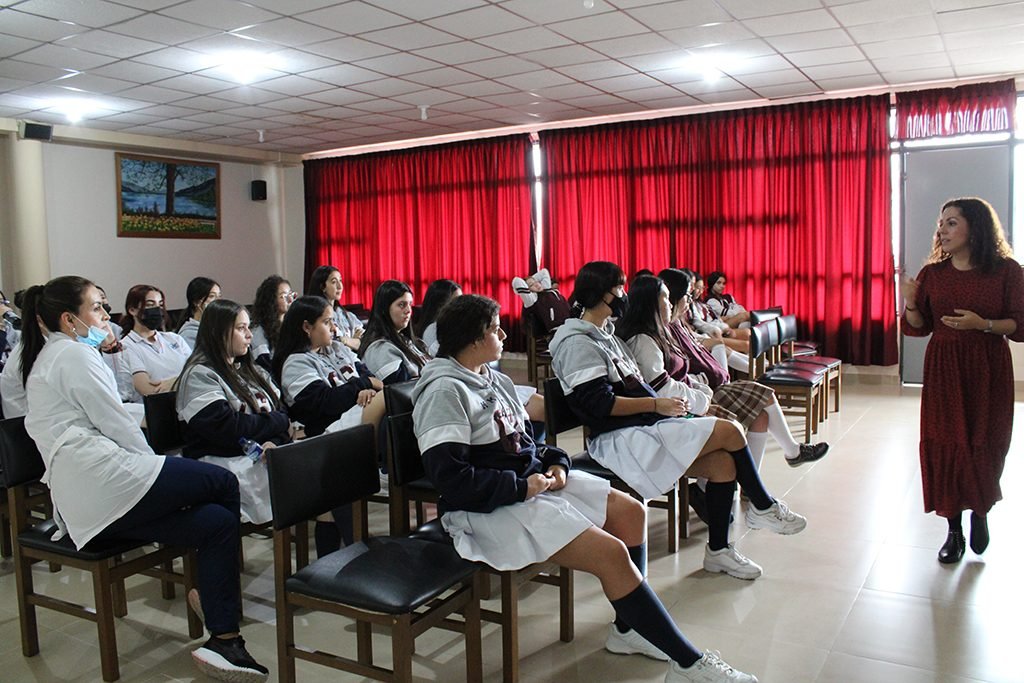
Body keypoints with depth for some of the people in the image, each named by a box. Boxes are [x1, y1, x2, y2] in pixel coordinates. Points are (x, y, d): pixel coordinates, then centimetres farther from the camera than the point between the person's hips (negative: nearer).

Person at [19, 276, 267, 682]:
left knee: (218, 521, 2)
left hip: (80, 504, 10)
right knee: (224, 484, -3)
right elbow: (117, 425, -9)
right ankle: (211, 595, 8)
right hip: (103, 481, -10)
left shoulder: (45, 359, 28)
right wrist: (153, 467, 6)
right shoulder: (74, 355, -5)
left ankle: (223, 641, -6)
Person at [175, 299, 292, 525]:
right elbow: (227, 429, -16)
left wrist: (275, 442, -11)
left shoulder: (251, 370, 20)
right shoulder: (199, 375, -4)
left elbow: (283, 413, 11)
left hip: (265, 456, 7)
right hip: (226, 463, -7)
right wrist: (278, 422, -3)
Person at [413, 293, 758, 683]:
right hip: (491, 507, -10)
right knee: (611, 552, -19)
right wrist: (522, 487, -19)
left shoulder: (495, 380, 13)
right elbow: (450, 477, -23)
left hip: (532, 482, 10)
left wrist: (556, 464, 1)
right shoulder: (445, 391, -16)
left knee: (630, 512, 5)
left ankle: (628, 628, 17)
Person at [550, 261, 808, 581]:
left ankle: (718, 549, 8)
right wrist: (656, 404, -15)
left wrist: (666, 402, 6)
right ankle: (762, 507, 11)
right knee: (730, 431, -12)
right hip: (620, 439, -9)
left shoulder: (604, 333, 18)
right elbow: (600, 404, -19)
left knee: (724, 461, -6)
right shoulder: (577, 342, -12)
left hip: (642, 426, 9)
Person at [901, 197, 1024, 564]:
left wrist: (984, 324, -20)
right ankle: (954, 528, 14)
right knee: (944, 445, 1)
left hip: (988, 369, -2)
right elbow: (920, 327, 5)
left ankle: (980, 512, 32)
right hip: (943, 369, 2)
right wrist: (910, 303, -13)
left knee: (985, 445, 4)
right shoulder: (933, 273, 3)